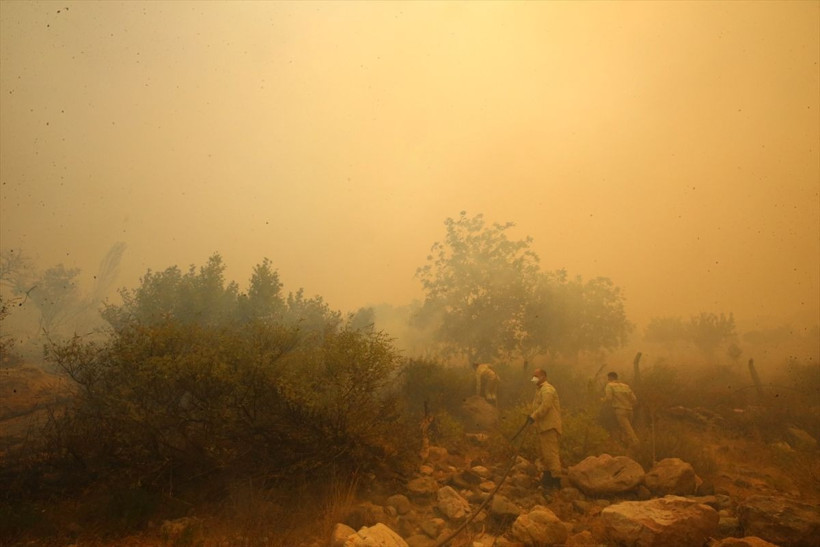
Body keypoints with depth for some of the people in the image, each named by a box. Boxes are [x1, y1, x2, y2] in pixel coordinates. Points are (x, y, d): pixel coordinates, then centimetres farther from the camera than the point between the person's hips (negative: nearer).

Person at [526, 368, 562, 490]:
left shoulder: (547, 389, -16)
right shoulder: (539, 388, 17)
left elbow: (545, 406, -26)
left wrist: (533, 416, -26)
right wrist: (532, 416, 12)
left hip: (549, 426, -11)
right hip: (543, 426, 11)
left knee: (551, 452, -9)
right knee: (543, 452, 18)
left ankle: (556, 479, -4)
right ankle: (547, 474, 29)